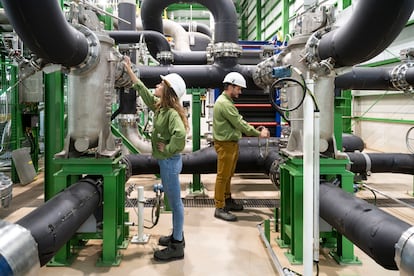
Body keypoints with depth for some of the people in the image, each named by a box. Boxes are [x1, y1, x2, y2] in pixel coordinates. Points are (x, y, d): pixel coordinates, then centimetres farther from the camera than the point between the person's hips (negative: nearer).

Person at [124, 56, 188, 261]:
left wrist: (168, 148, -25)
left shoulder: (172, 113, -22)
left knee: (175, 202, 1)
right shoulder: (159, 106, 6)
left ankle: (177, 247, 12)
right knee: (173, 201, 19)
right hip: (165, 161, 9)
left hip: (170, 161, -9)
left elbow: (180, 134, -40)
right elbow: (143, 91, 18)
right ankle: (177, 236, 35)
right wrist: (129, 70, 21)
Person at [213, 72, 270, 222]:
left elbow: (238, 122, 13)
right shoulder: (224, 103, -20)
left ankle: (227, 200, 31)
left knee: (228, 175, 18)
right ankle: (219, 208, 2)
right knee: (222, 176, -4)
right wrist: (259, 134, -13)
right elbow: (239, 123, -20)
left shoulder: (227, 101, 15)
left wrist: (255, 130, 2)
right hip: (225, 144, -10)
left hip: (232, 143, 10)